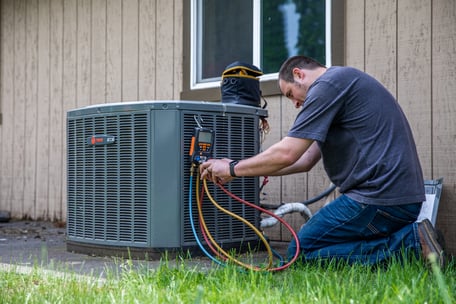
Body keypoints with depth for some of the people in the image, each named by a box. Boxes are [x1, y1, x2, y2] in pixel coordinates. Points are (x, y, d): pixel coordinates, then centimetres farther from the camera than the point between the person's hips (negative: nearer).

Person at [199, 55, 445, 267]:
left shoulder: (328, 84, -7)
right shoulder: (345, 80, 24)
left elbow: (286, 154, -14)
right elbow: (306, 160, 24)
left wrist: (232, 169, 0)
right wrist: (238, 169, 22)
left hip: (379, 196, -10)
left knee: (300, 252, -7)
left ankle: (410, 243, -12)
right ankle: (409, 237, 4)